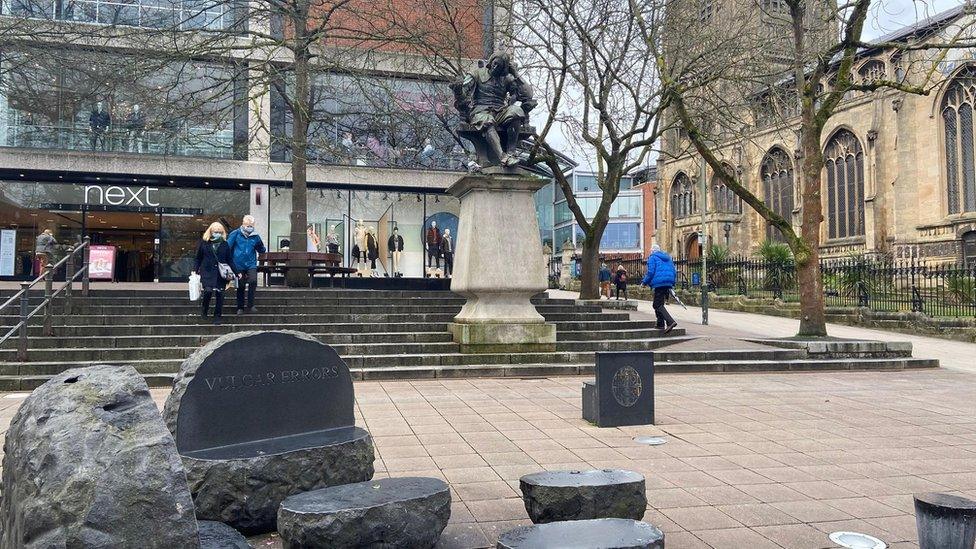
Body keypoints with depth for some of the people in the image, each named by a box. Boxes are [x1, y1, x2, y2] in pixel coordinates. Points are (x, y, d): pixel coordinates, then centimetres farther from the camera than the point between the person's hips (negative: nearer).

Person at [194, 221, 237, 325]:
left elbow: (229, 260, 9)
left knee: (220, 294, -1)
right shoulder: (204, 243, 4)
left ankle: (217, 316, 11)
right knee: (208, 290, -17)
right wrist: (195, 270, 3)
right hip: (207, 272, -1)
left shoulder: (225, 244, 7)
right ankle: (204, 310, 10)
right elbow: (198, 258, 10)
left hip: (221, 273, 1)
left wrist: (236, 272, 4)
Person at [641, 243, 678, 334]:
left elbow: (650, 272, -11)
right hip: (668, 283, 8)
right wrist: (672, 284, 26)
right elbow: (674, 272, 19)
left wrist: (644, 282, 1)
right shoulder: (668, 258, 22)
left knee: (658, 305, -9)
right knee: (659, 303, 19)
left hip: (659, 283, -8)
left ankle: (670, 322, -26)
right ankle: (660, 324, 18)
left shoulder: (652, 257, -1)